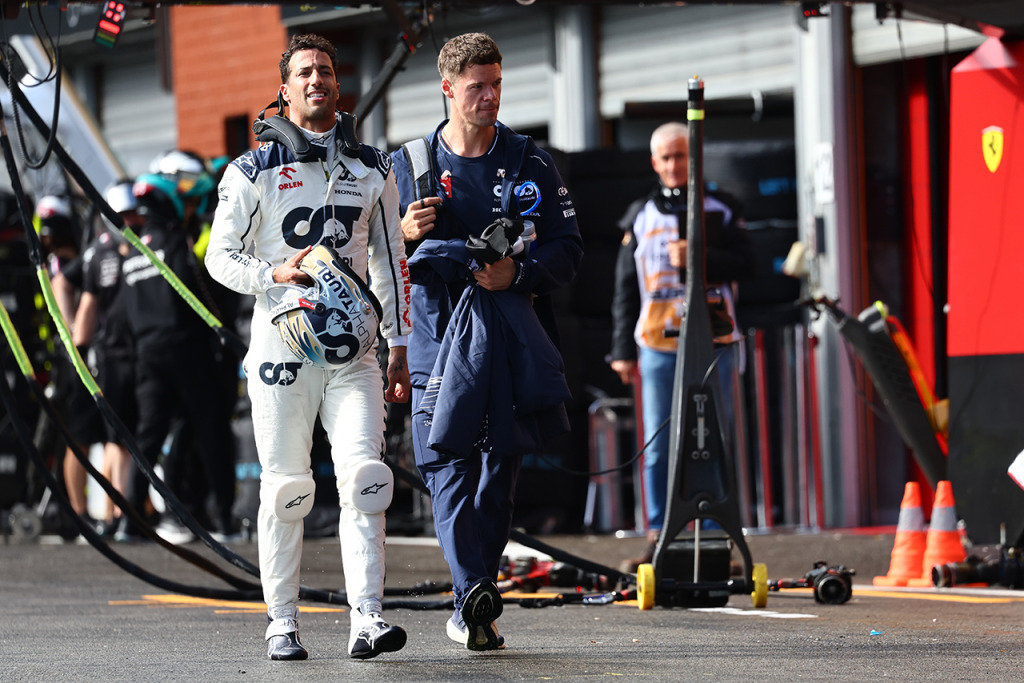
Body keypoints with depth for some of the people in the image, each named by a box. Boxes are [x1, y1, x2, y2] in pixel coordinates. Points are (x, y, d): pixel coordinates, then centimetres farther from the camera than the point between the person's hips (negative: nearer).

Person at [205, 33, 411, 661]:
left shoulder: (372, 169, 12)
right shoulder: (254, 171, 2)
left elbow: (391, 261, 16)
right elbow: (221, 256, 4)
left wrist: (399, 349, 12)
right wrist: (275, 273, -15)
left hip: (354, 349, 2)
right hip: (283, 344, -2)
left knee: (365, 478, -12)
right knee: (285, 488, 1)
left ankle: (367, 619, -15)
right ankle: (282, 622, 9)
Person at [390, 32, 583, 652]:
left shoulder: (530, 165, 8)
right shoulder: (408, 165, 8)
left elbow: (569, 249, 7)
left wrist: (518, 272, -11)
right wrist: (405, 235, -11)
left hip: (513, 335, 1)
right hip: (441, 331, -1)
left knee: (501, 465, -1)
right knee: (447, 462, -8)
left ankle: (474, 607, -1)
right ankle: (474, 594, -12)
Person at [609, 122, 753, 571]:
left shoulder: (720, 212, 8)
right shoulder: (640, 218, 12)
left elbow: (745, 264, 0)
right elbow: (625, 288, 14)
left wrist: (698, 259, -15)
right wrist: (623, 350, 10)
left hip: (712, 345, -1)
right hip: (658, 347, 1)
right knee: (658, 447, -2)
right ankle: (658, 538, 3)